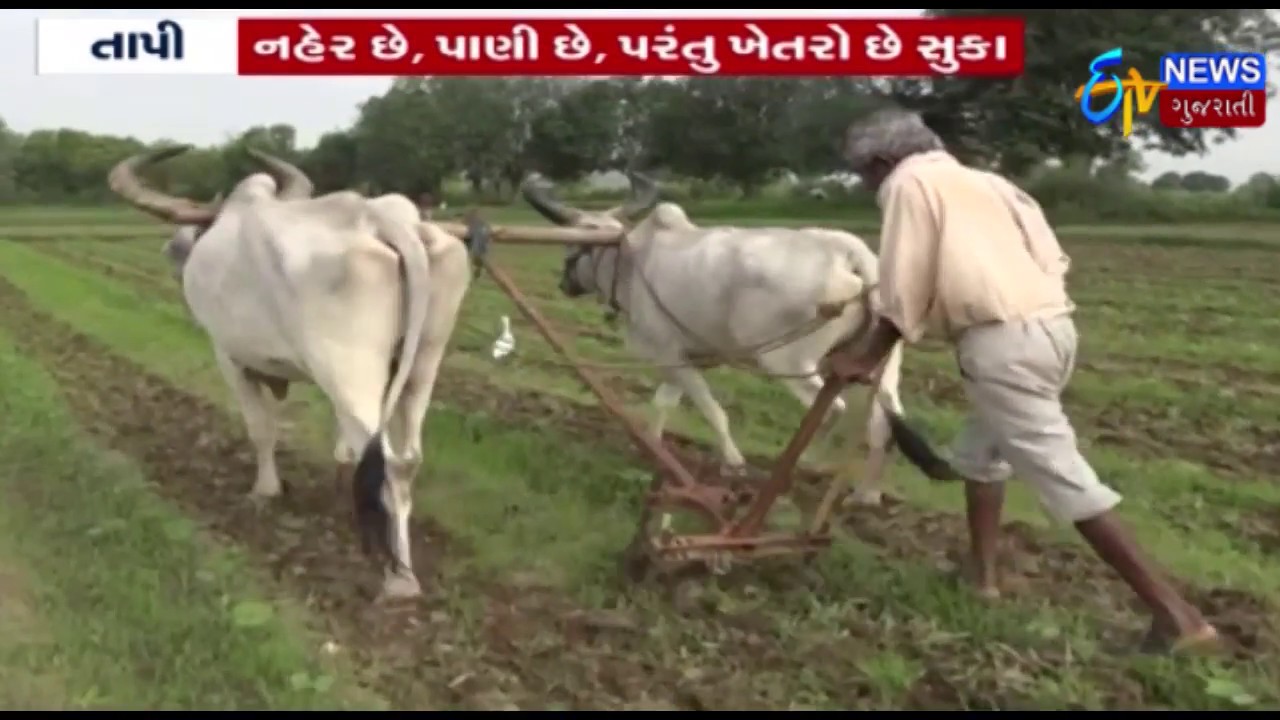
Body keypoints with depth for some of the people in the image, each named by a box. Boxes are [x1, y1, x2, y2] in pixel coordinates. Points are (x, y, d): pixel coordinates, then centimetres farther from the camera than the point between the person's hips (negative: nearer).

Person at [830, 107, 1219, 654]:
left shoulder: (908, 182, 2)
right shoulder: (980, 181, 25)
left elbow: (903, 289, -2)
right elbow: (1049, 254, 18)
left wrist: (867, 360, 7)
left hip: (1002, 340, -9)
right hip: (1049, 325, 9)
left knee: (1062, 475, -8)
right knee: (980, 449, 25)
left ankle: (1175, 614, -9)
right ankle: (983, 576, 31)